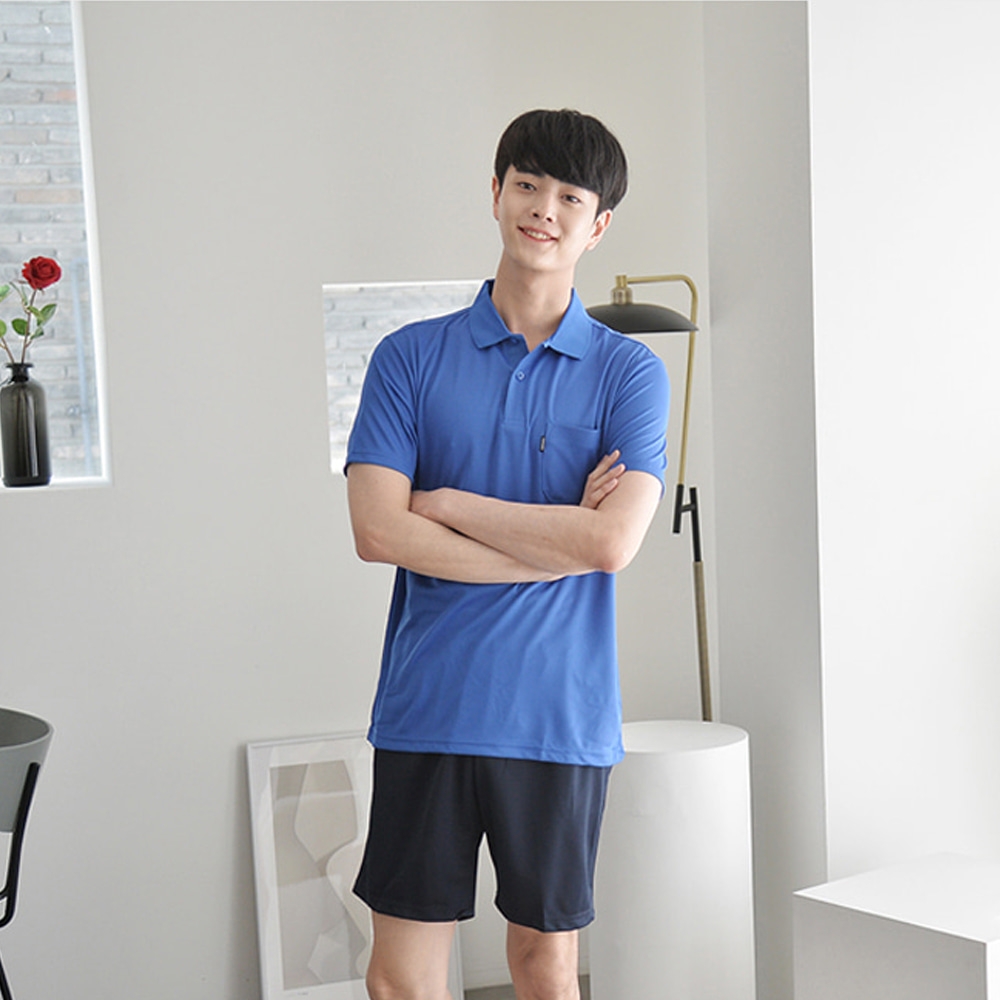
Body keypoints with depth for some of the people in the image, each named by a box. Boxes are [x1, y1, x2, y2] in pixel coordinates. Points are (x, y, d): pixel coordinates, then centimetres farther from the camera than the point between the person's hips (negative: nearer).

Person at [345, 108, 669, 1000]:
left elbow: (612, 540, -14)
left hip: (562, 715, 0)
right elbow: (378, 532, -9)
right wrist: (557, 540, -11)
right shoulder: (411, 357, 2)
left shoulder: (630, 373, 1)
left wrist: (443, 502, -9)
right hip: (428, 704, 0)